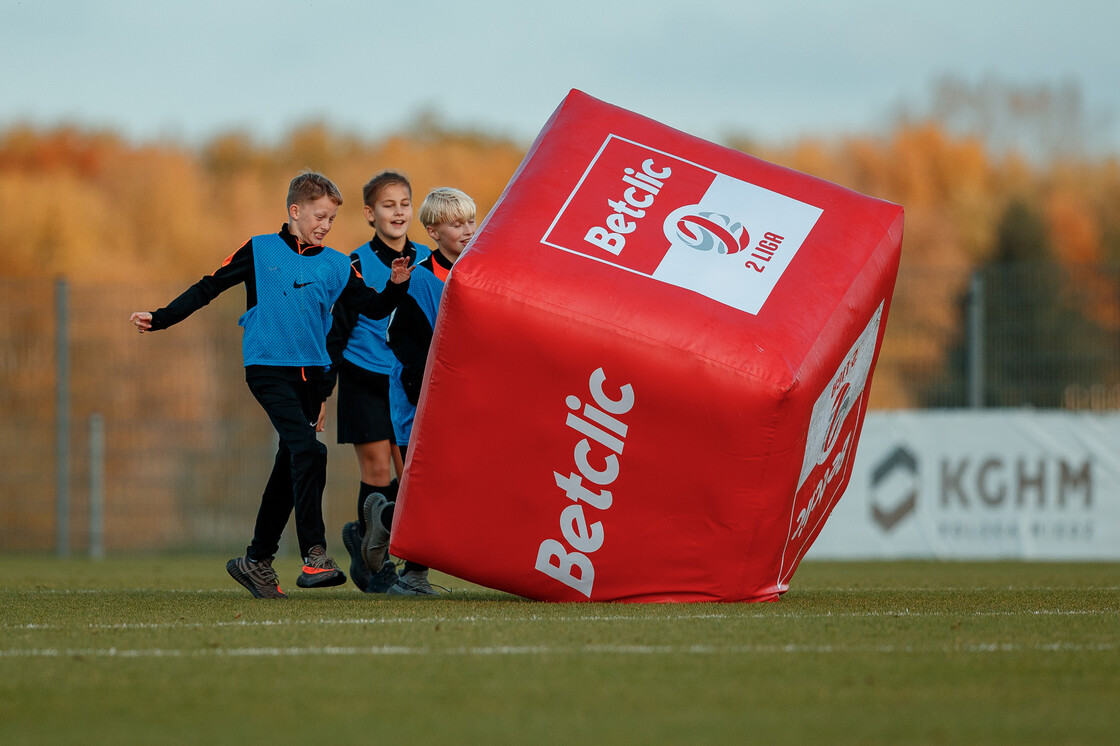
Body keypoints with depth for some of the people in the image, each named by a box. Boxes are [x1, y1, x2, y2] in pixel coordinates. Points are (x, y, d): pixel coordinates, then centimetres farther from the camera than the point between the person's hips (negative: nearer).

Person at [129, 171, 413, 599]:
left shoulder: (335, 266, 10)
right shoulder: (260, 251, 1)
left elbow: (374, 308, 7)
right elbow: (208, 289, 6)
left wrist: (397, 286, -12)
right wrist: (160, 319, 2)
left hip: (311, 372, 5)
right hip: (268, 368, -5)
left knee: (291, 468, 9)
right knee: (307, 451, -22)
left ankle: (257, 561, 22)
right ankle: (314, 556, -25)